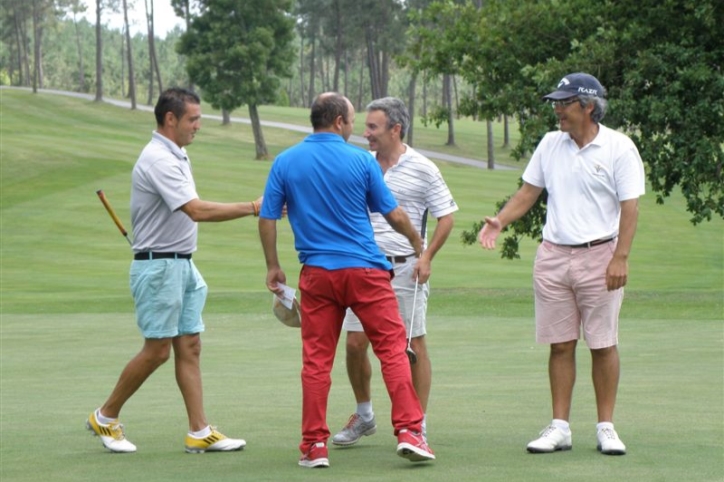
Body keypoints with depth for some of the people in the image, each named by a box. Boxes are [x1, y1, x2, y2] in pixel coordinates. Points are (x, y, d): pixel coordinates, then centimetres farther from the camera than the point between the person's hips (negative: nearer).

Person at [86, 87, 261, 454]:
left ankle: (199, 432, 5)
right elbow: (197, 211, -28)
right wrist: (252, 208, -26)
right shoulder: (158, 160, -19)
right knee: (157, 351, -5)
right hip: (158, 267, -9)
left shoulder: (175, 156, 13)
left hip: (182, 265, 9)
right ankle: (105, 417, 11)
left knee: (189, 347, 5)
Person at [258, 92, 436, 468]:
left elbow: (267, 218, 4)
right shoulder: (361, 160, -3)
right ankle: (409, 432, -6)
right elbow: (394, 216, 4)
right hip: (365, 269, -2)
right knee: (393, 349, 2)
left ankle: (314, 446, 6)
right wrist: (417, 243, 21)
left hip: (316, 273, 2)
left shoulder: (285, 162, 2)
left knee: (316, 360, 7)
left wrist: (273, 267, 15)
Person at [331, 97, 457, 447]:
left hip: (406, 269, -4)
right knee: (355, 343, 1)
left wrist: (427, 257, -10)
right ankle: (363, 415, 19)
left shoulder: (422, 169, -4)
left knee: (414, 345, 0)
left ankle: (418, 426, 8)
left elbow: (446, 216, -1)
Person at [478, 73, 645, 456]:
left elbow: (629, 206, -8)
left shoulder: (618, 148, -5)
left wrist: (620, 258, -15)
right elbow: (528, 192, 15)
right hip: (552, 256, 4)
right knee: (560, 345, 5)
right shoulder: (550, 144, 9)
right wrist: (499, 221, -2)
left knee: (603, 345, 1)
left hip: (599, 255, -4)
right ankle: (559, 427, 10)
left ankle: (606, 427, 8)